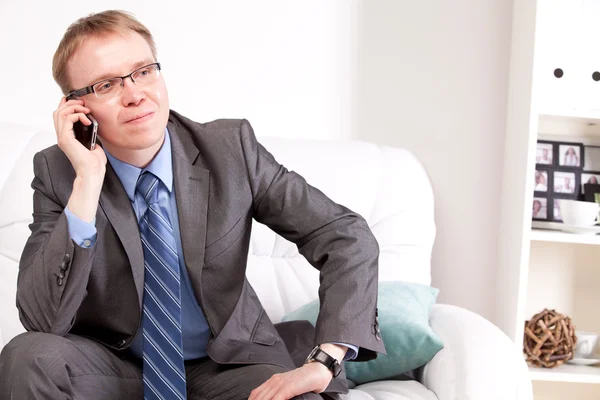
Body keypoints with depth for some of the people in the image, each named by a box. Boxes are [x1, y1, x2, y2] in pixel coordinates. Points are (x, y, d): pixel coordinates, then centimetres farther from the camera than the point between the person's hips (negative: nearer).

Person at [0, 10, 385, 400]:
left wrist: (323, 364, -22)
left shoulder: (231, 148, -10)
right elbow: (44, 322, -20)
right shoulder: (57, 172, -9)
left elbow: (349, 236, -9)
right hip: (113, 368, 1)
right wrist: (87, 179, -26)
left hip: (226, 365, 0)